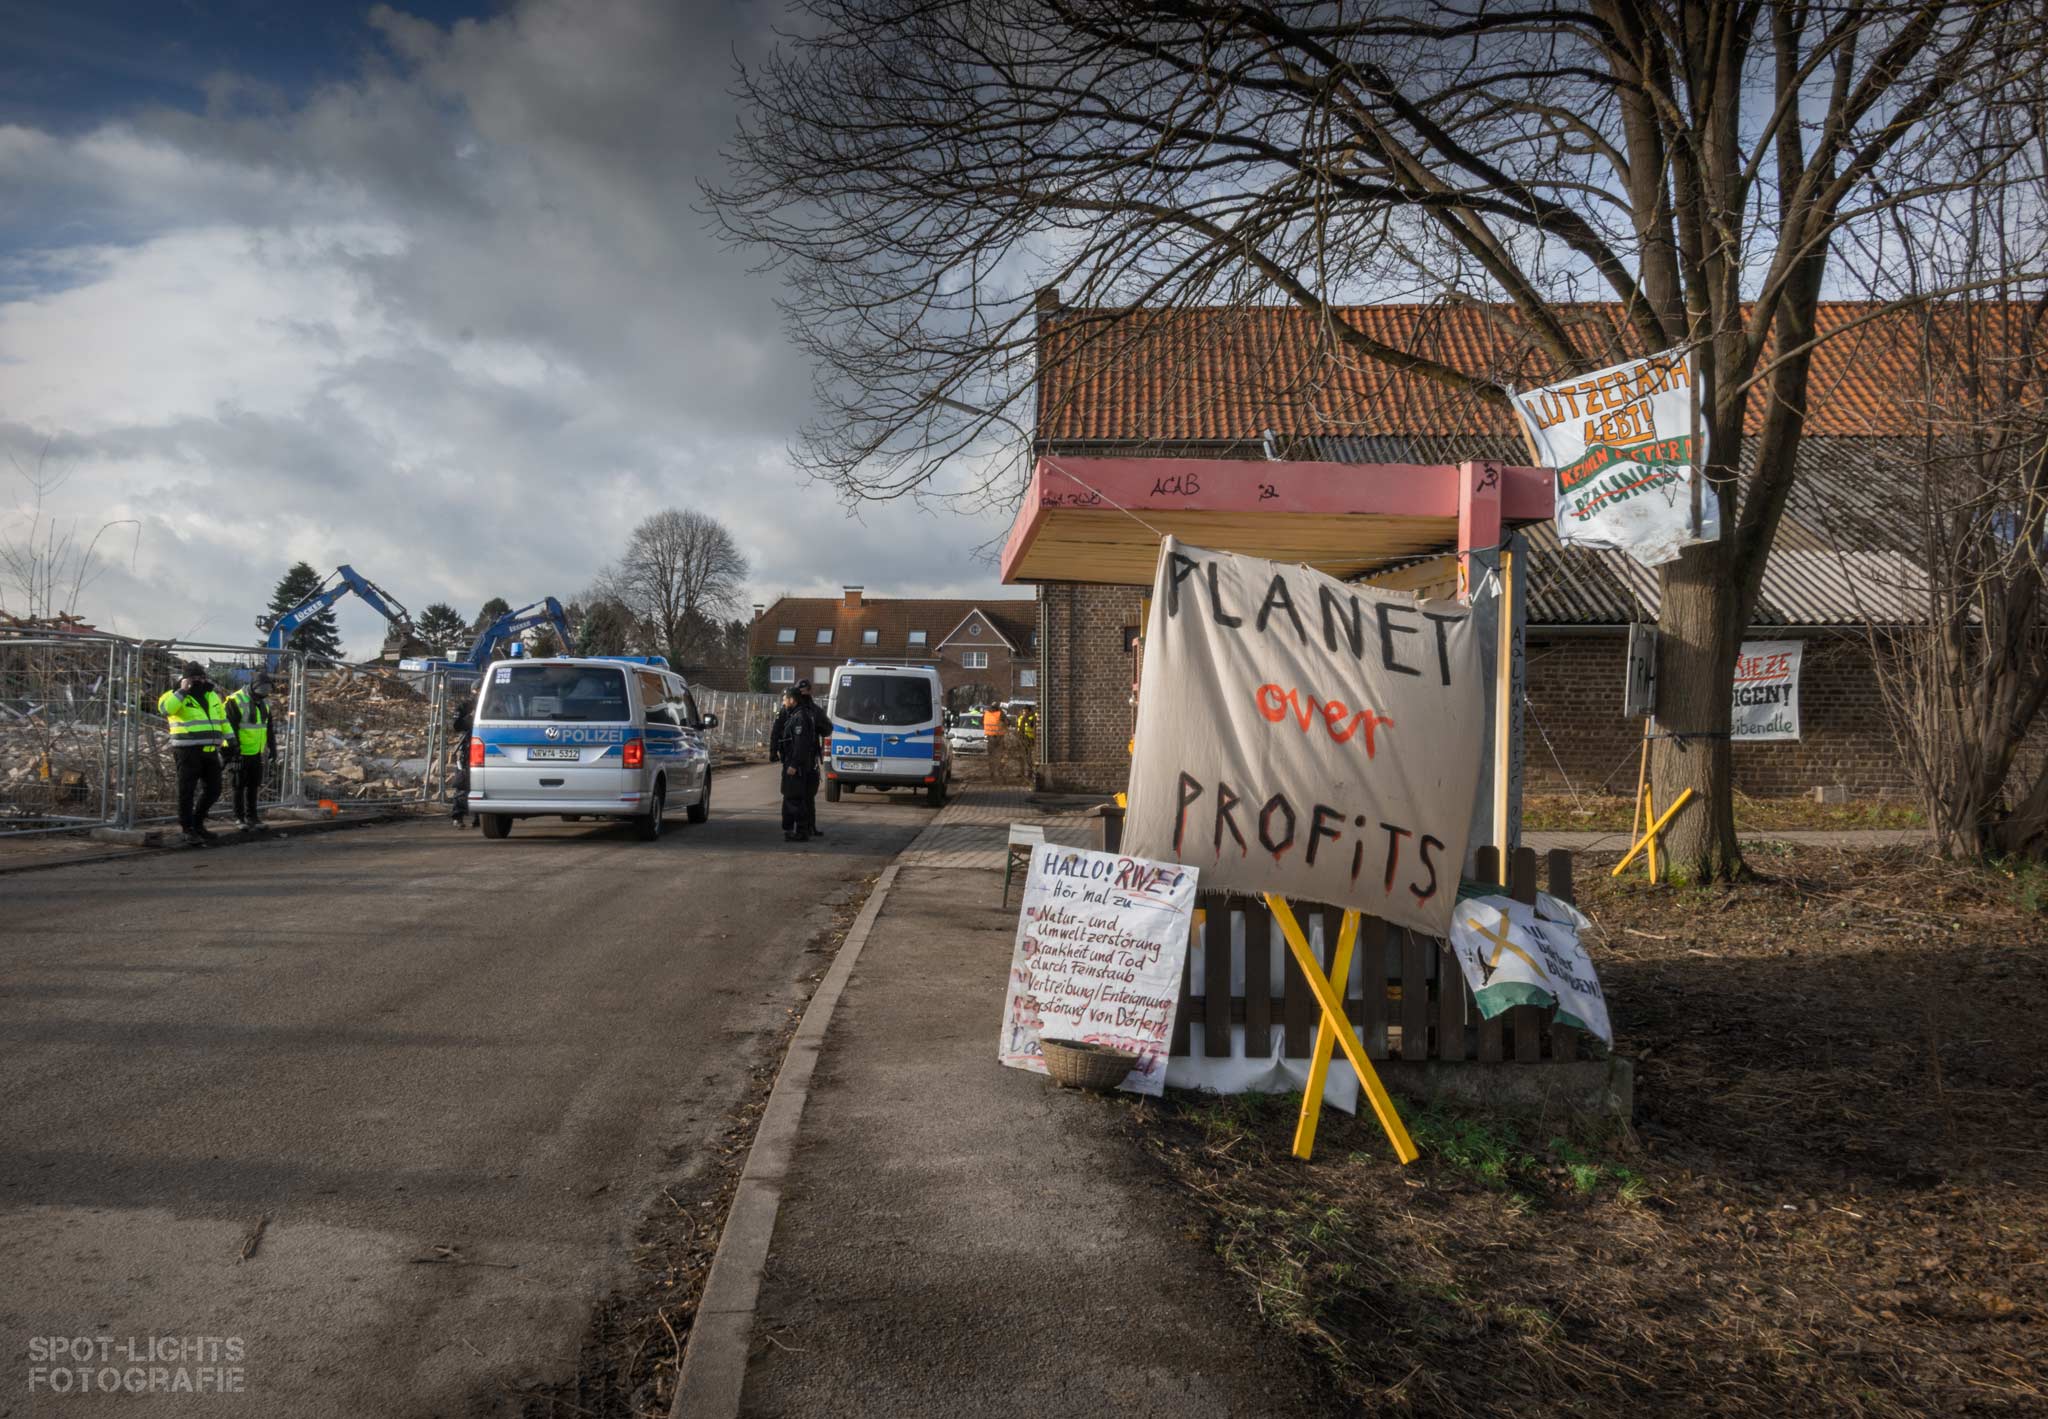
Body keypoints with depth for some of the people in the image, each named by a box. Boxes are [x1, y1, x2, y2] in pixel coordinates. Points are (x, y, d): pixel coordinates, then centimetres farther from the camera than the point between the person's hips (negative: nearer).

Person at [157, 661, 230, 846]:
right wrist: (182, 691, -22)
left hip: (210, 752, 6)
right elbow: (165, 708, -25)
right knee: (187, 791, -1)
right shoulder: (176, 696, -3)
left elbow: (223, 719, 22)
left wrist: (228, 741, 17)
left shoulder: (212, 696, 16)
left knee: (213, 789, 12)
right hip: (188, 752, -6)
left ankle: (198, 823, 30)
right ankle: (188, 830, 6)